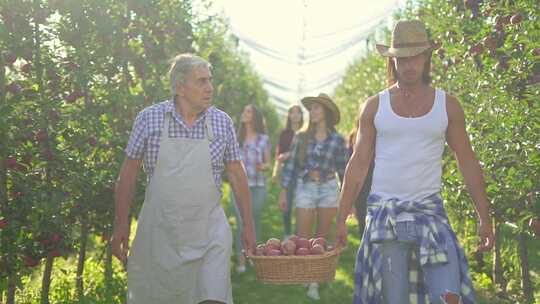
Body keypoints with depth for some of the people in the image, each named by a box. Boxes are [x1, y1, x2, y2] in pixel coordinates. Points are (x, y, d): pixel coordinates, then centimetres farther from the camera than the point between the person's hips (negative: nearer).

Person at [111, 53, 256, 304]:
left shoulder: (222, 122, 2)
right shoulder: (149, 119, -3)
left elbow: (237, 175, 9)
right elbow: (128, 174, 2)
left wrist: (248, 226, 9)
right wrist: (121, 226, 0)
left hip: (209, 231, 1)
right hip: (159, 232, 0)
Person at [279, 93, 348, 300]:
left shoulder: (337, 140, -1)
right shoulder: (301, 137, 1)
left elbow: (343, 170, 4)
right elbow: (290, 165, 3)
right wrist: (283, 192, 0)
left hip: (329, 189, 0)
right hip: (305, 189, 0)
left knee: (322, 238, 5)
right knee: (303, 237, -3)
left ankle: (315, 283, 12)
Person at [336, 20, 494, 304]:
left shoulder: (447, 105, 4)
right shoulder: (375, 106, 4)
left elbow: (468, 164, 6)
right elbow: (358, 165, 5)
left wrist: (485, 217, 2)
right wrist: (341, 218, 1)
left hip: (430, 210, 0)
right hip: (384, 212, 0)